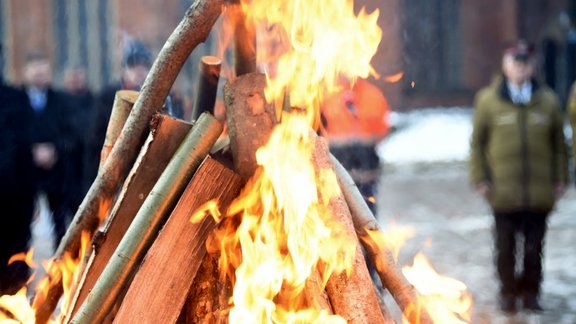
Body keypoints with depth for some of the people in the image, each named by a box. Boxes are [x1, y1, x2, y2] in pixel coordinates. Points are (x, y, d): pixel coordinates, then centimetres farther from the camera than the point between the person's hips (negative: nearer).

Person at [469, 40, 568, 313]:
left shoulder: (548, 101, 4)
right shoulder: (488, 100, 0)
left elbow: (559, 144, 9)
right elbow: (477, 142, 4)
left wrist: (560, 179, 5)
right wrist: (480, 178, -2)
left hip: (540, 193, 1)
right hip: (503, 193, -1)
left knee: (534, 247, 8)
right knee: (505, 247, 7)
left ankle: (530, 293, 22)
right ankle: (508, 294, 21)